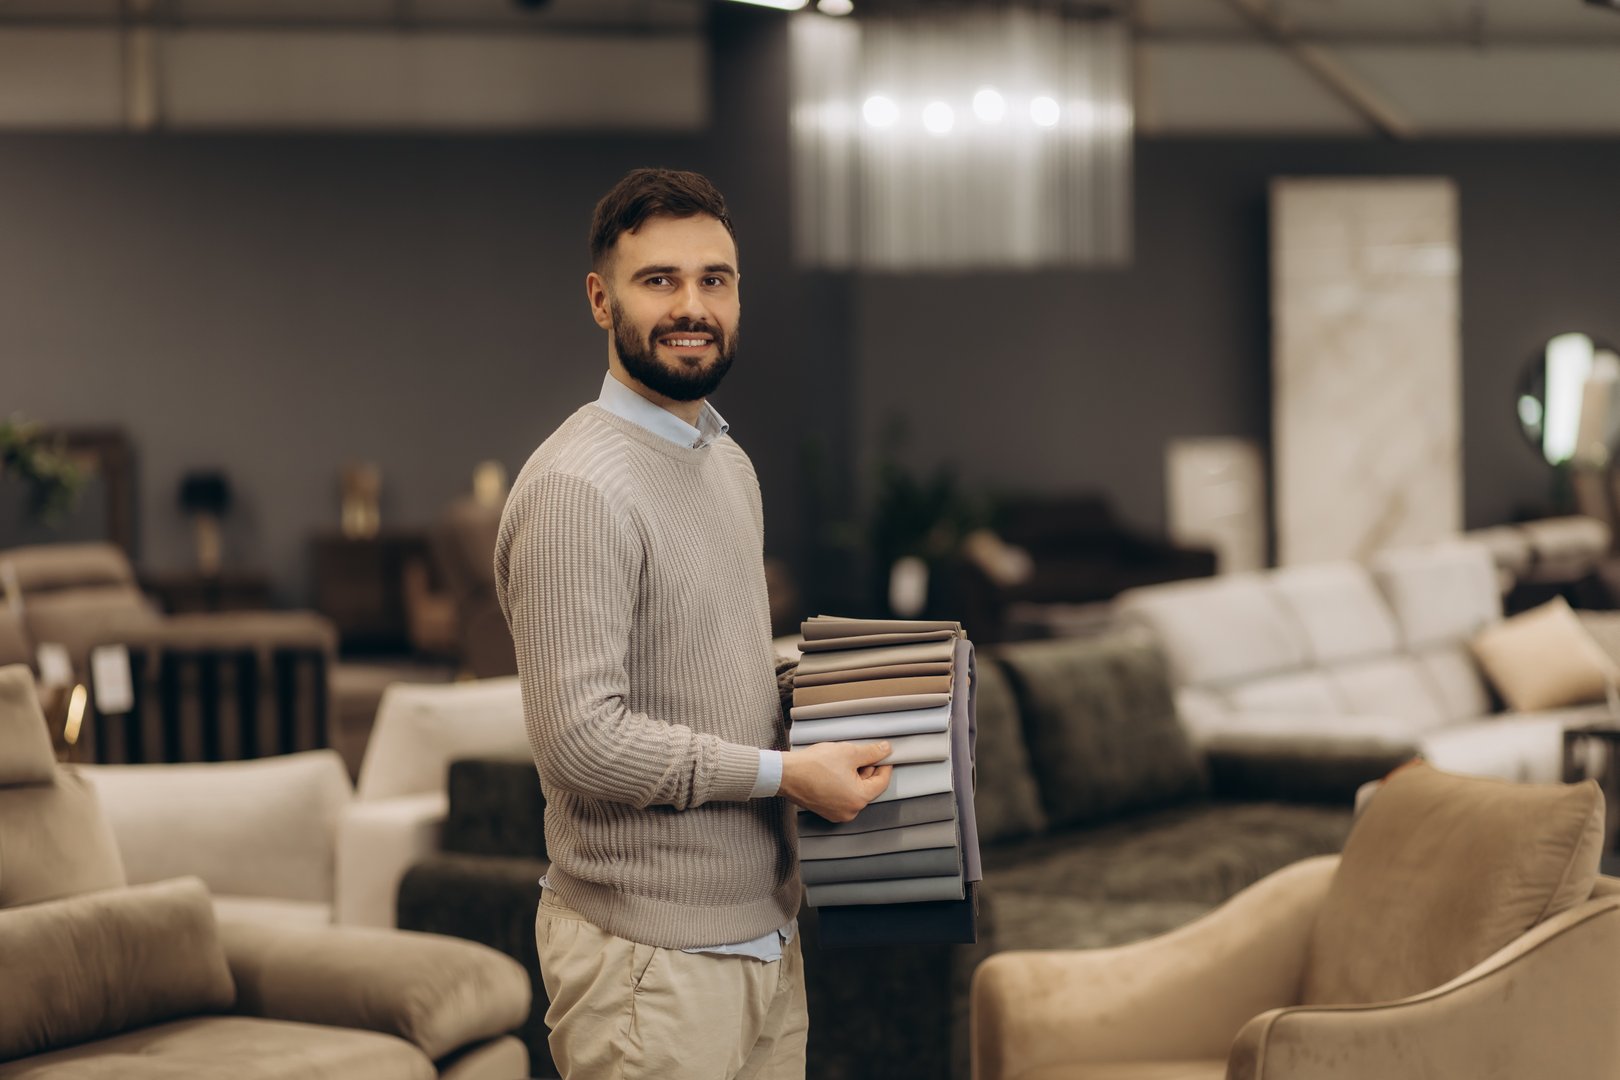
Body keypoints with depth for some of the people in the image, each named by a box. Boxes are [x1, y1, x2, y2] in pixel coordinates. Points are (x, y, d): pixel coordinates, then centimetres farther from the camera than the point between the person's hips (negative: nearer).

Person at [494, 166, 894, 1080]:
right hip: (653, 960, -8)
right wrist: (787, 772, -17)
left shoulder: (729, 462, 14)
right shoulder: (578, 488, -17)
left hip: (762, 931, 9)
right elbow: (580, 737, -22)